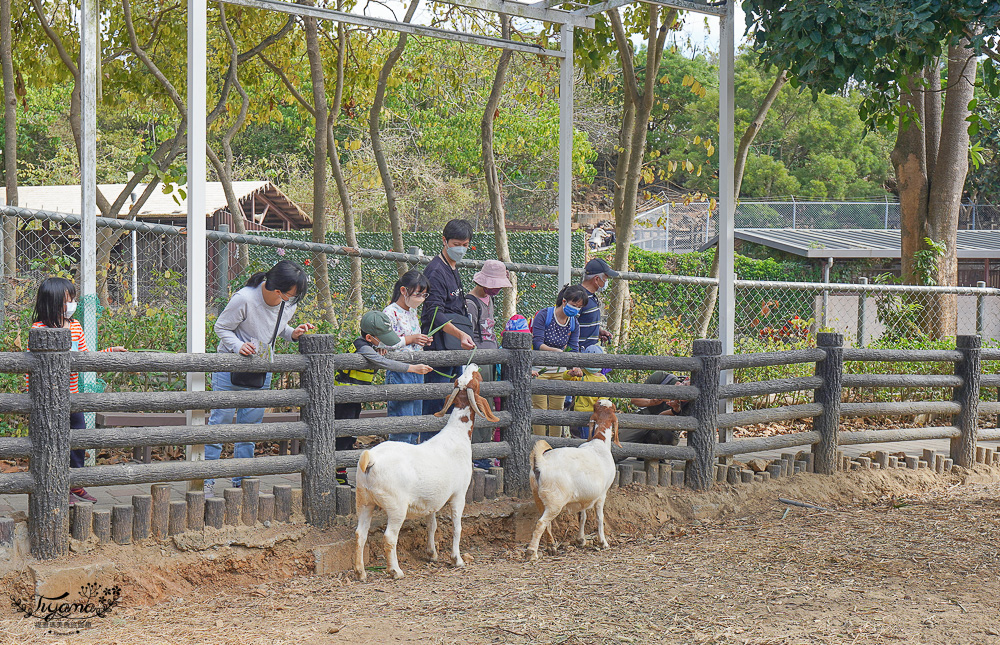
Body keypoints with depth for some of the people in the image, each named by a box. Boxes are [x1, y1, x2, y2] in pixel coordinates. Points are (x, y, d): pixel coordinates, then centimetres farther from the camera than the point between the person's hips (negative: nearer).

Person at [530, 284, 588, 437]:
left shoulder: (574, 324, 3)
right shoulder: (544, 315, -13)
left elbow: (574, 349, 0)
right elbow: (537, 343, -18)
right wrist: (556, 351, -34)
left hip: (560, 371, 5)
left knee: (557, 410, 7)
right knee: (540, 410, -6)